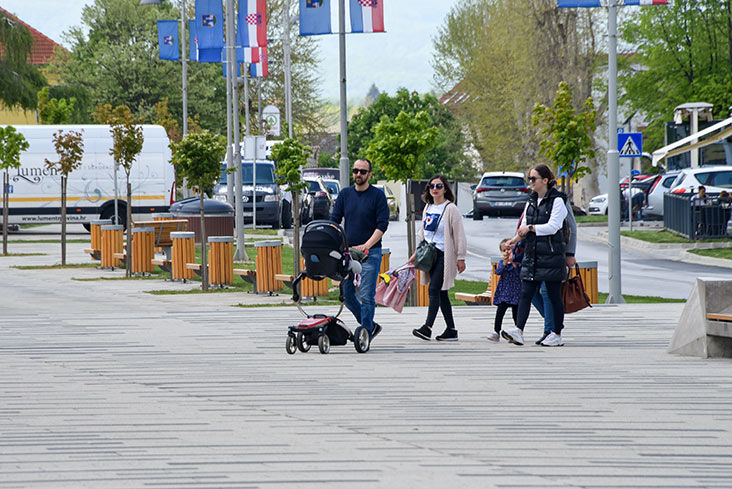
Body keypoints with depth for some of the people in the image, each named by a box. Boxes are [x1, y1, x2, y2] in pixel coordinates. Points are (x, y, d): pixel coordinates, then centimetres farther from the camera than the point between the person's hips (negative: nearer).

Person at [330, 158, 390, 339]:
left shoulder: (378, 195, -2)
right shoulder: (345, 194, 10)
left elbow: (382, 225, -7)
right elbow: (334, 221, 9)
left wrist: (366, 245, -19)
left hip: (371, 252, -5)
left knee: (366, 295, -8)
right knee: (346, 293, 5)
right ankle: (370, 325, 20)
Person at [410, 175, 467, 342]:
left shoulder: (450, 209, -8)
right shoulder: (428, 208, 14)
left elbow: (459, 235, -9)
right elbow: (422, 233, 24)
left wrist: (460, 258, -12)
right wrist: (416, 253, 20)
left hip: (444, 255, -8)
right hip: (430, 255, 8)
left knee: (434, 289, -15)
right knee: (441, 293, 7)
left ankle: (427, 327, -19)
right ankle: (451, 330, 10)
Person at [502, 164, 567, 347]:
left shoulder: (557, 200, -7)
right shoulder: (531, 201, 14)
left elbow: (553, 226, -14)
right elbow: (524, 225, 17)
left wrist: (531, 228, -14)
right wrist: (517, 237, -2)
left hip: (551, 254, -6)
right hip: (532, 254, 6)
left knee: (554, 295, 1)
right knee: (526, 293, -4)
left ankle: (557, 335, 9)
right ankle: (518, 331, -13)